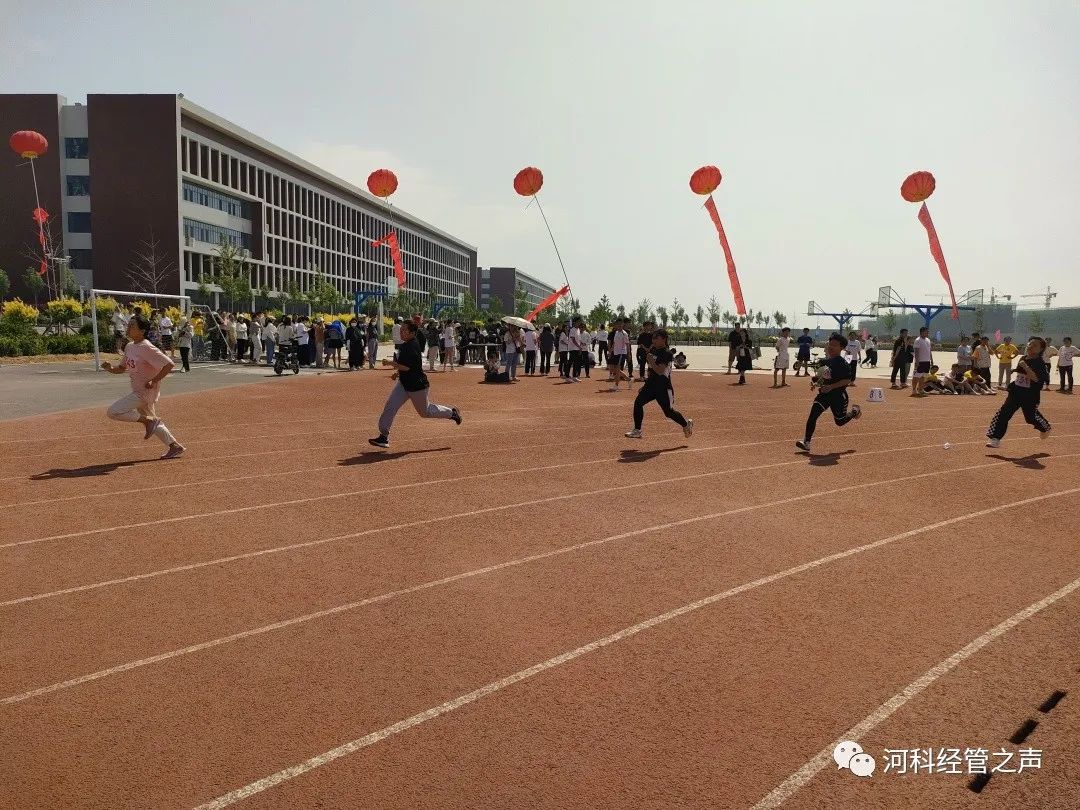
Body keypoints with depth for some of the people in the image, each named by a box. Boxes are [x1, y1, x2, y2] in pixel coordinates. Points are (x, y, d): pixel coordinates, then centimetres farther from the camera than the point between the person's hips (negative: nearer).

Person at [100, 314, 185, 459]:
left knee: (113, 412, -13)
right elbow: (123, 368, 17)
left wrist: (153, 381, -23)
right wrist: (111, 369, -3)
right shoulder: (129, 347, 6)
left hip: (146, 391, -10)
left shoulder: (147, 348, -21)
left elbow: (169, 364, -26)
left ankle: (148, 420, -2)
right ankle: (175, 446, 30)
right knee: (150, 420, 21)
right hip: (138, 391, 10)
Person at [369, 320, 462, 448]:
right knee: (390, 406, -5)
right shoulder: (405, 345, 8)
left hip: (417, 385, -9)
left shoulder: (412, 346, -22)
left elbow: (407, 367, -27)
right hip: (404, 383, 9)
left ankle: (452, 413, 30)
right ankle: (384, 436, -5)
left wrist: (390, 363, -22)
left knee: (425, 411, 8)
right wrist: (398, 372, 11)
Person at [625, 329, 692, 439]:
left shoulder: (667, 353, -16)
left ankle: (686, 424, 28)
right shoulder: (652, 350, 10)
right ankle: (637, 431, -3)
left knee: (669, 412, 1)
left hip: (663, 386, -8)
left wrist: (651, 361, -25)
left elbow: (660, 371, -25)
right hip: (651, 384, 8)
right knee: (638, 402, -9)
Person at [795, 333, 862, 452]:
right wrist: (816, 383, 1)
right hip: (824, 393, 6)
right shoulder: (826, 361, 7)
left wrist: (831, 386, -26)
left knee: (840, 422, 10)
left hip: (838, 395, -6)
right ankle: (806, 442, -14)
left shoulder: (843, 363, -15)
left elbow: (848, 380, -20)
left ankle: (855, 411, 41)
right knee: (812, 415, -12)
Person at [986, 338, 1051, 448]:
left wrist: (1026, 367, -31)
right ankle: (995, 438, -9)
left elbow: (1036, 378, -28)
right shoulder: (1023, 359, 7)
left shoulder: (1040, 363, -14)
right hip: (1016, 392, 6)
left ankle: (1045, 428, 43)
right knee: (1004, 412, -7)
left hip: (1030, 395, -6)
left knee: (1031, 416, 8)